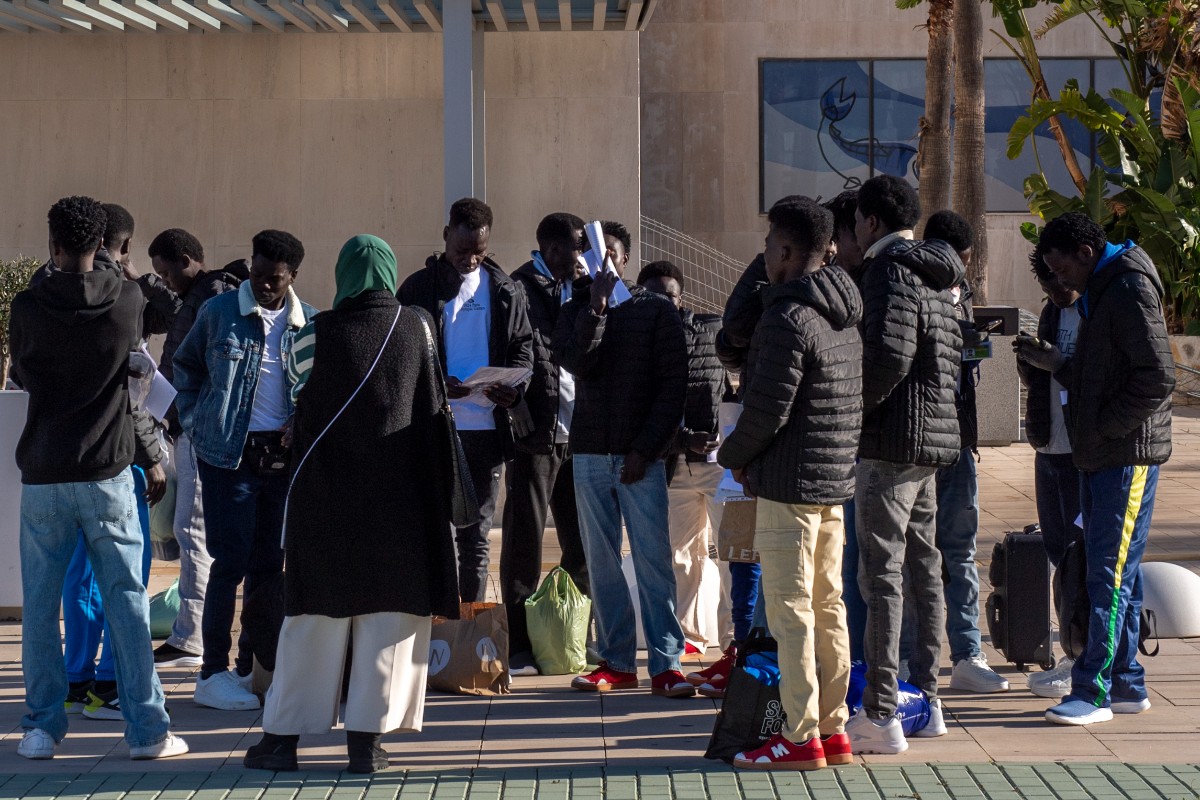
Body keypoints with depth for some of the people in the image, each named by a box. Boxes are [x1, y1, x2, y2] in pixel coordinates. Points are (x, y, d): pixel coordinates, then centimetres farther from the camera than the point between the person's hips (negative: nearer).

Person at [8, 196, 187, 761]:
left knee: (40, 605, 7)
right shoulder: (128, 300, -4)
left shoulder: (29, 307, -6)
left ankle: (41, 726, 8)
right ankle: (147, 729, 3)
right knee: (126, 600, 3)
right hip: (107, 471, 0)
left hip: (43, 475, 0)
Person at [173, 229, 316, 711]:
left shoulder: (309, 323, 3)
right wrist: (195, 424, 4)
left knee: (268, 562, 9)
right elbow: (185, 366, 10)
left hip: (283, 454, 3)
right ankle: (213, 675, 1)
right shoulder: (219, 312, -2)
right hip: (229, 454, -3)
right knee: (231, 560, -5)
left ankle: (252, 667, 20)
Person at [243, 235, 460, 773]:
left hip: (325, 491, 0)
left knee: (315, 614, 7)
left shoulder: (314, 335, -6)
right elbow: (434, 405, 8)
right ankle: (368, 736, 2)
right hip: (400, 495, 0)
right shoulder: (417, 327, -1)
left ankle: (284, 734, 8)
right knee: (389, 613, 5)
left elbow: (298, 392, 6)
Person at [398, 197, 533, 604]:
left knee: (477, 535, 9)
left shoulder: (504, 291, 10)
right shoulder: (420, 287, 2)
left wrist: (514, 387, -9)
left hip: (487, 428, 3)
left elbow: (523, 346, 13)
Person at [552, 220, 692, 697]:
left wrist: (646, 448, -9)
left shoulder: (656, 310, 4)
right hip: (590, 454, 3)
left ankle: (665, 663, -7)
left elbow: (674, 385, -2)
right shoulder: (574, 312, 12)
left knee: (653, 559, -7)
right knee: (601, 561, 4)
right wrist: (594, 307, -16)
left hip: (641, 456, -3)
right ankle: (616, 662, 9)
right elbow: (575, 362, -8)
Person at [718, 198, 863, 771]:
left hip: (790, 485, -9)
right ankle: (834, 728, 16)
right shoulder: (845, 317, 14)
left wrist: (734, 456, 1)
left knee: (789, 608, -5)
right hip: (837, 479, 9)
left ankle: (802, 737, -4)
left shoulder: (788, 319, -16)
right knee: (828, 605, 12)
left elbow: (767, 408, -19)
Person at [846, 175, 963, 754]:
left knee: (881, 573, -8)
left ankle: (880, 716, -9)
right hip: (935, 437, 10)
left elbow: (888, 355, -24)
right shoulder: (936, 277, 16)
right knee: (923, 566, 14)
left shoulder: (891, 272, -12)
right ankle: (926, 699, 20)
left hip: (890, 443, -10)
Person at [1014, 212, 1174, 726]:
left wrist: (1107, 427, -16)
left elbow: (1158, 378, -20)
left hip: (1129, 454, -10)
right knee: (1113, 571, 11)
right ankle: (1126, 684, 16)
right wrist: (1054, 363, 10)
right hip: (1100, 454, 10)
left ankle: (1093, 689, -9)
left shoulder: (1130, 290, -13)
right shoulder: (1098, 293, 18)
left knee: (1111, 573, -9)